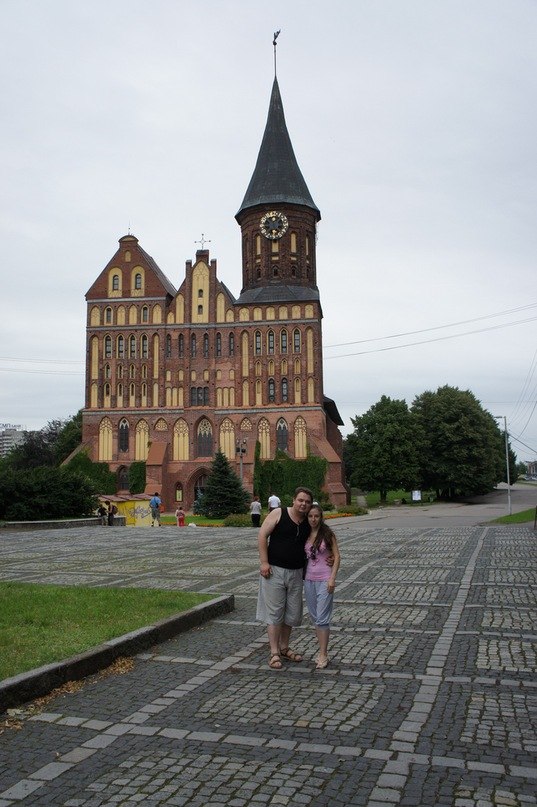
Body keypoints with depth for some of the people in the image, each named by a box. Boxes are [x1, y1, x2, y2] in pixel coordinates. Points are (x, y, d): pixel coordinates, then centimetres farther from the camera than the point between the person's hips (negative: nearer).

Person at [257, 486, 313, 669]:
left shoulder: (309, 523, 5)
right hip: (274, 571, -5)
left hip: (296, 572, 5)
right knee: (274, 612, -1)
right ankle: (274, 653, 7)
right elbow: (262, 535, -10)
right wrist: (264, 562, -16)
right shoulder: (279, 514, -9)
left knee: (292, 612, 12)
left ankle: (284, 647, 29)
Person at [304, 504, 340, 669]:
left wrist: (332, 578, -13)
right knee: (315, 617, 11)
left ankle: (323, 655, 2)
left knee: (322, 618, -6)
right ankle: (322, 651, 21)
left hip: (324, 580, -5)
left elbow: (337, 556, -6)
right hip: (309, 579, 5)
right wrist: (302, 576, 6)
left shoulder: (327, 534, -7)